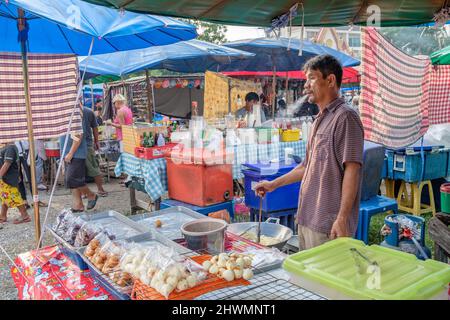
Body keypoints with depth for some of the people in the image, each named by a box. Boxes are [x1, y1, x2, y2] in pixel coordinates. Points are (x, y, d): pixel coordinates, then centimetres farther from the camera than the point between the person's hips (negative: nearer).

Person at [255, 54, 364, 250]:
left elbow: (352, 170, -18)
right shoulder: (320, 120, 17)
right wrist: (274, 184, 23)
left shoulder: (345, 117, -12)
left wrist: (342, 218, -22)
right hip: (307, 219, 9)